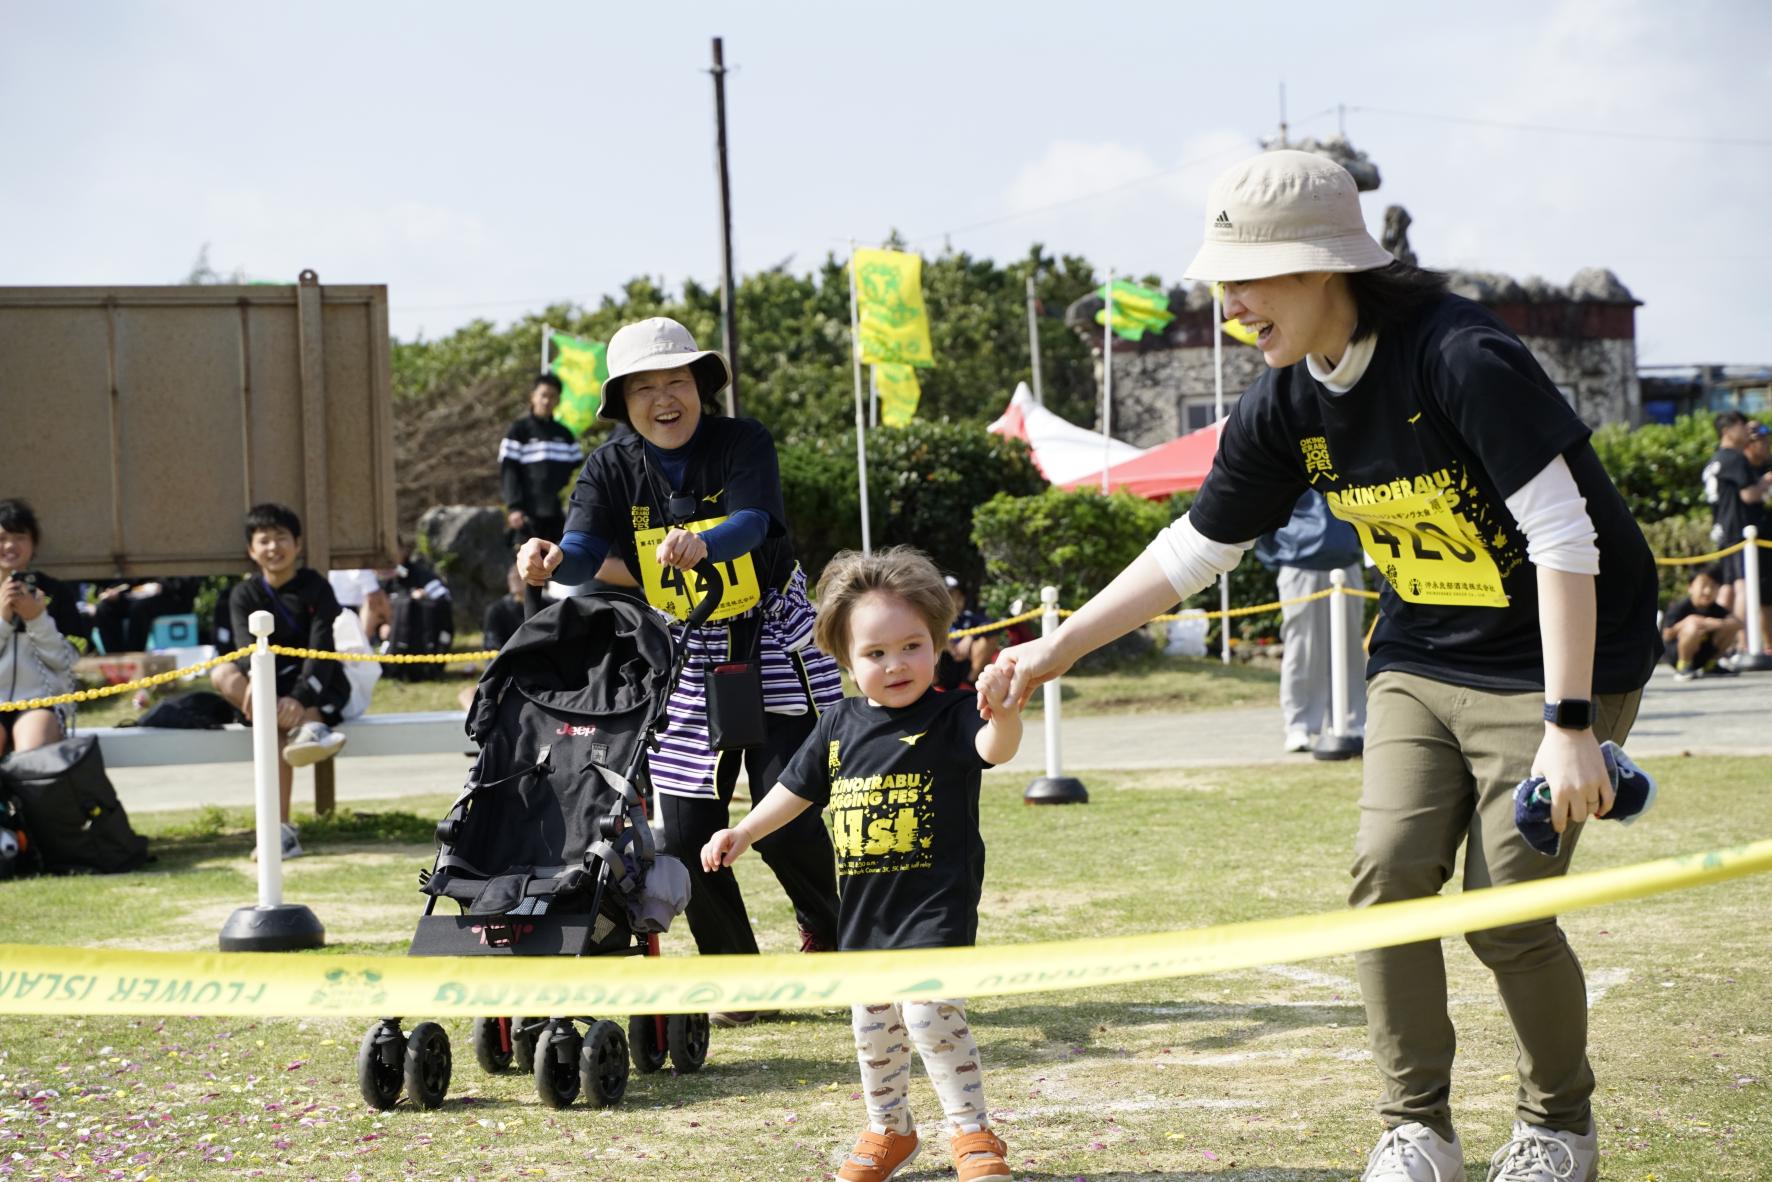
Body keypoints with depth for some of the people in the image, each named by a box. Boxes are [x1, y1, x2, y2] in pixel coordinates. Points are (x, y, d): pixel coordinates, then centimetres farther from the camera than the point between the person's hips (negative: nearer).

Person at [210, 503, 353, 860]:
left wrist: (299, 698, -36)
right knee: (222, 673, -28)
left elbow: (322, 648, -18)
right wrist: (255, 683, -41)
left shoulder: (315, 587, -6)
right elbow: (250, 647, -16)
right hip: (271, 683, 3)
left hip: (318, 685, -3)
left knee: (275, 732, -33)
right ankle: (307, 728, -41)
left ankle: (282, 830, -40)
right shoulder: (245, 594, 2)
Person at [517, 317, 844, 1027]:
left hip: (774, 645, -3)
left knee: (785, 822, -10)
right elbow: (586, 549, -20)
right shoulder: (613, 468, -5)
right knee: (686, 833, -3)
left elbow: (750, 523, -30)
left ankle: (828, 930, 21)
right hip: (681, 657, 3)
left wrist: (700, 543, -52)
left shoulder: (742, 443, -12)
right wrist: (552, 559, -44)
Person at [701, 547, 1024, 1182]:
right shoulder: (840, 724, 5)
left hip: (936, 902, -6)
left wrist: (1003, 709, -52)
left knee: (930, 1008, -18)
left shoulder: (949, 716, -11)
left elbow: (995, 747, -31)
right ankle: (888, 1130, 32)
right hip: (863, 906, 6)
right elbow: (798, 788, 18)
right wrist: (744, 832, 13)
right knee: (872, 1024, 13)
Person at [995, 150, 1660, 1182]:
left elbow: (1562, 539, -27)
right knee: (1390, 872, -9)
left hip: (1560, 656, -6)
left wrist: (1568, 724, -30)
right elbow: (1193, 551, 8)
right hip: (1421, 658, 6)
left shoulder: (1460, 357, -25)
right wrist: (1058, 650, 5)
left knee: (1504, 912, -10)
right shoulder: (1288, 404, -4)